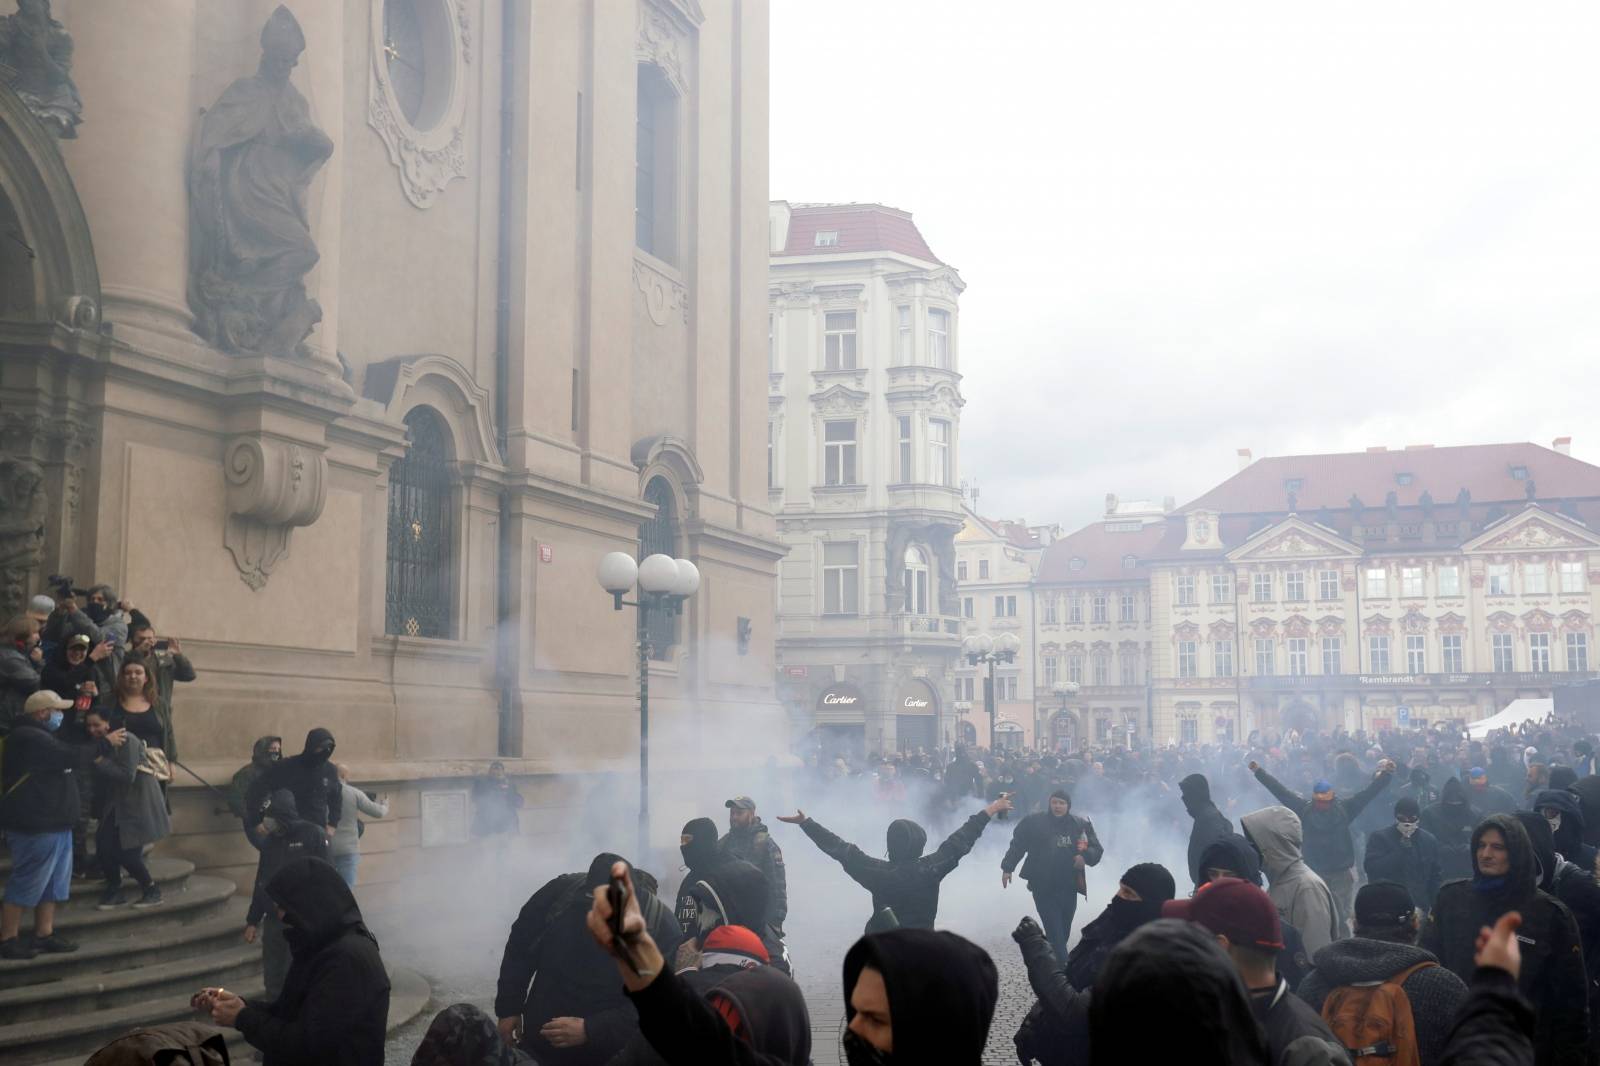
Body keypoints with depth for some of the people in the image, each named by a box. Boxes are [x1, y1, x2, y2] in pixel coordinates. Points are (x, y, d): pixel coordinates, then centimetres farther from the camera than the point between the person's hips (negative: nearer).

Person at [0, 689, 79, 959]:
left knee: (52, 884, 15)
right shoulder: (29, 738, -19)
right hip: (36, 826, -11)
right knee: (26, 885, -4)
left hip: (52, 824, 11)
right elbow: (72, 757, -23)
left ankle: (44, 934, 22)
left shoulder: (40, 735, 19)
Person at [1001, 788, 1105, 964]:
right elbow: (1017, 844, 5)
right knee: (1055, 933, -11)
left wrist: (1085, 856, -14)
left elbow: (1096, 850, 7)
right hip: (1043, 888, -3)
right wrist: (1007, 868, 3)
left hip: (1069, 888, 3)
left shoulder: (1080, 825, 3)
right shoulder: (1034, 822, -2)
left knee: (1063, 932, 9)